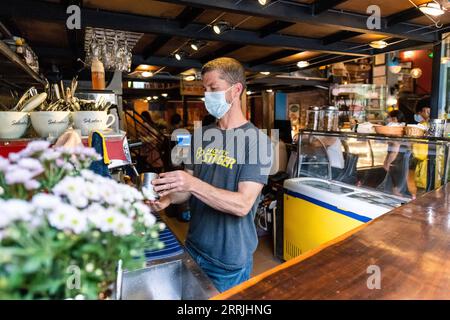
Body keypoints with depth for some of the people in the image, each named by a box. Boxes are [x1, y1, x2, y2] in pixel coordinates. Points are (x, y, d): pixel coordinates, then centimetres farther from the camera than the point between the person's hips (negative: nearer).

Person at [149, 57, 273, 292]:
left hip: (230, 259, -5)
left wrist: (193, 184, -34)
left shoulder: (257, 140, -17)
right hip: (194, 248, 6)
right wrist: (169, 197, -14)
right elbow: (189, 189, 7)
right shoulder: (201, 135, 2)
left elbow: (243, 205, -24)